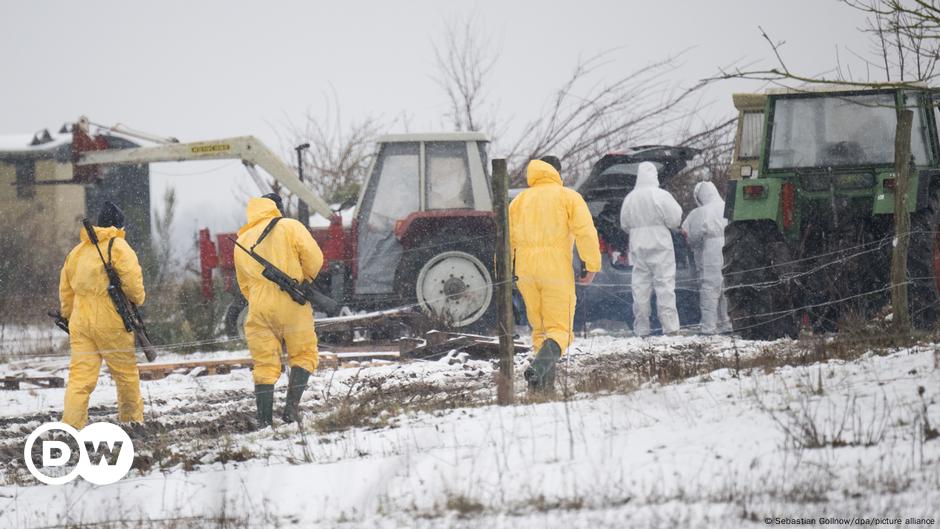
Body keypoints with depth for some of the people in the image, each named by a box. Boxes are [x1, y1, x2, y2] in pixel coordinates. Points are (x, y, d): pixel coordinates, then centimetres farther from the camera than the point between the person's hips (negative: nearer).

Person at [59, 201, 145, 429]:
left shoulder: (76, 252, 14)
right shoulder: (118, 247, -6)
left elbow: (65, 290, 18)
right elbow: (132, 281, -14)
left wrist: (68, 316, 27)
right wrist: (138, 299, 7)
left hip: (80, 322, 5)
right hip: (111, 322, -5)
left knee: (80, 376, -1)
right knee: (126, 372, 12)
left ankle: (71, 425, -12)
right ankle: (132, 418, 22)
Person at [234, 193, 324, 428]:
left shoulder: (242, 243, 17)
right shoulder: (289, 227, 2)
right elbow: (314, 258, -8)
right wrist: (304, 281, 10)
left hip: (259, 309, 3)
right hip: (291, 305, -3)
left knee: (264, 365, 6)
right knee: (304, 355, 9)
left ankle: (264, 421, 0)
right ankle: (292, 406, -8)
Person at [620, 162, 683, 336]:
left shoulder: (630, 198, 3)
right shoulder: (661, 196, -10)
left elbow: (624, 224, 10)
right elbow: (675, 219, -10)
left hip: (638, 247, 4)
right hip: (660, 246, -4)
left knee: (640, 285, 6)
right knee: (664, 284, -2)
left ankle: (641, 328, 6)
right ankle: (669, 325, -7)